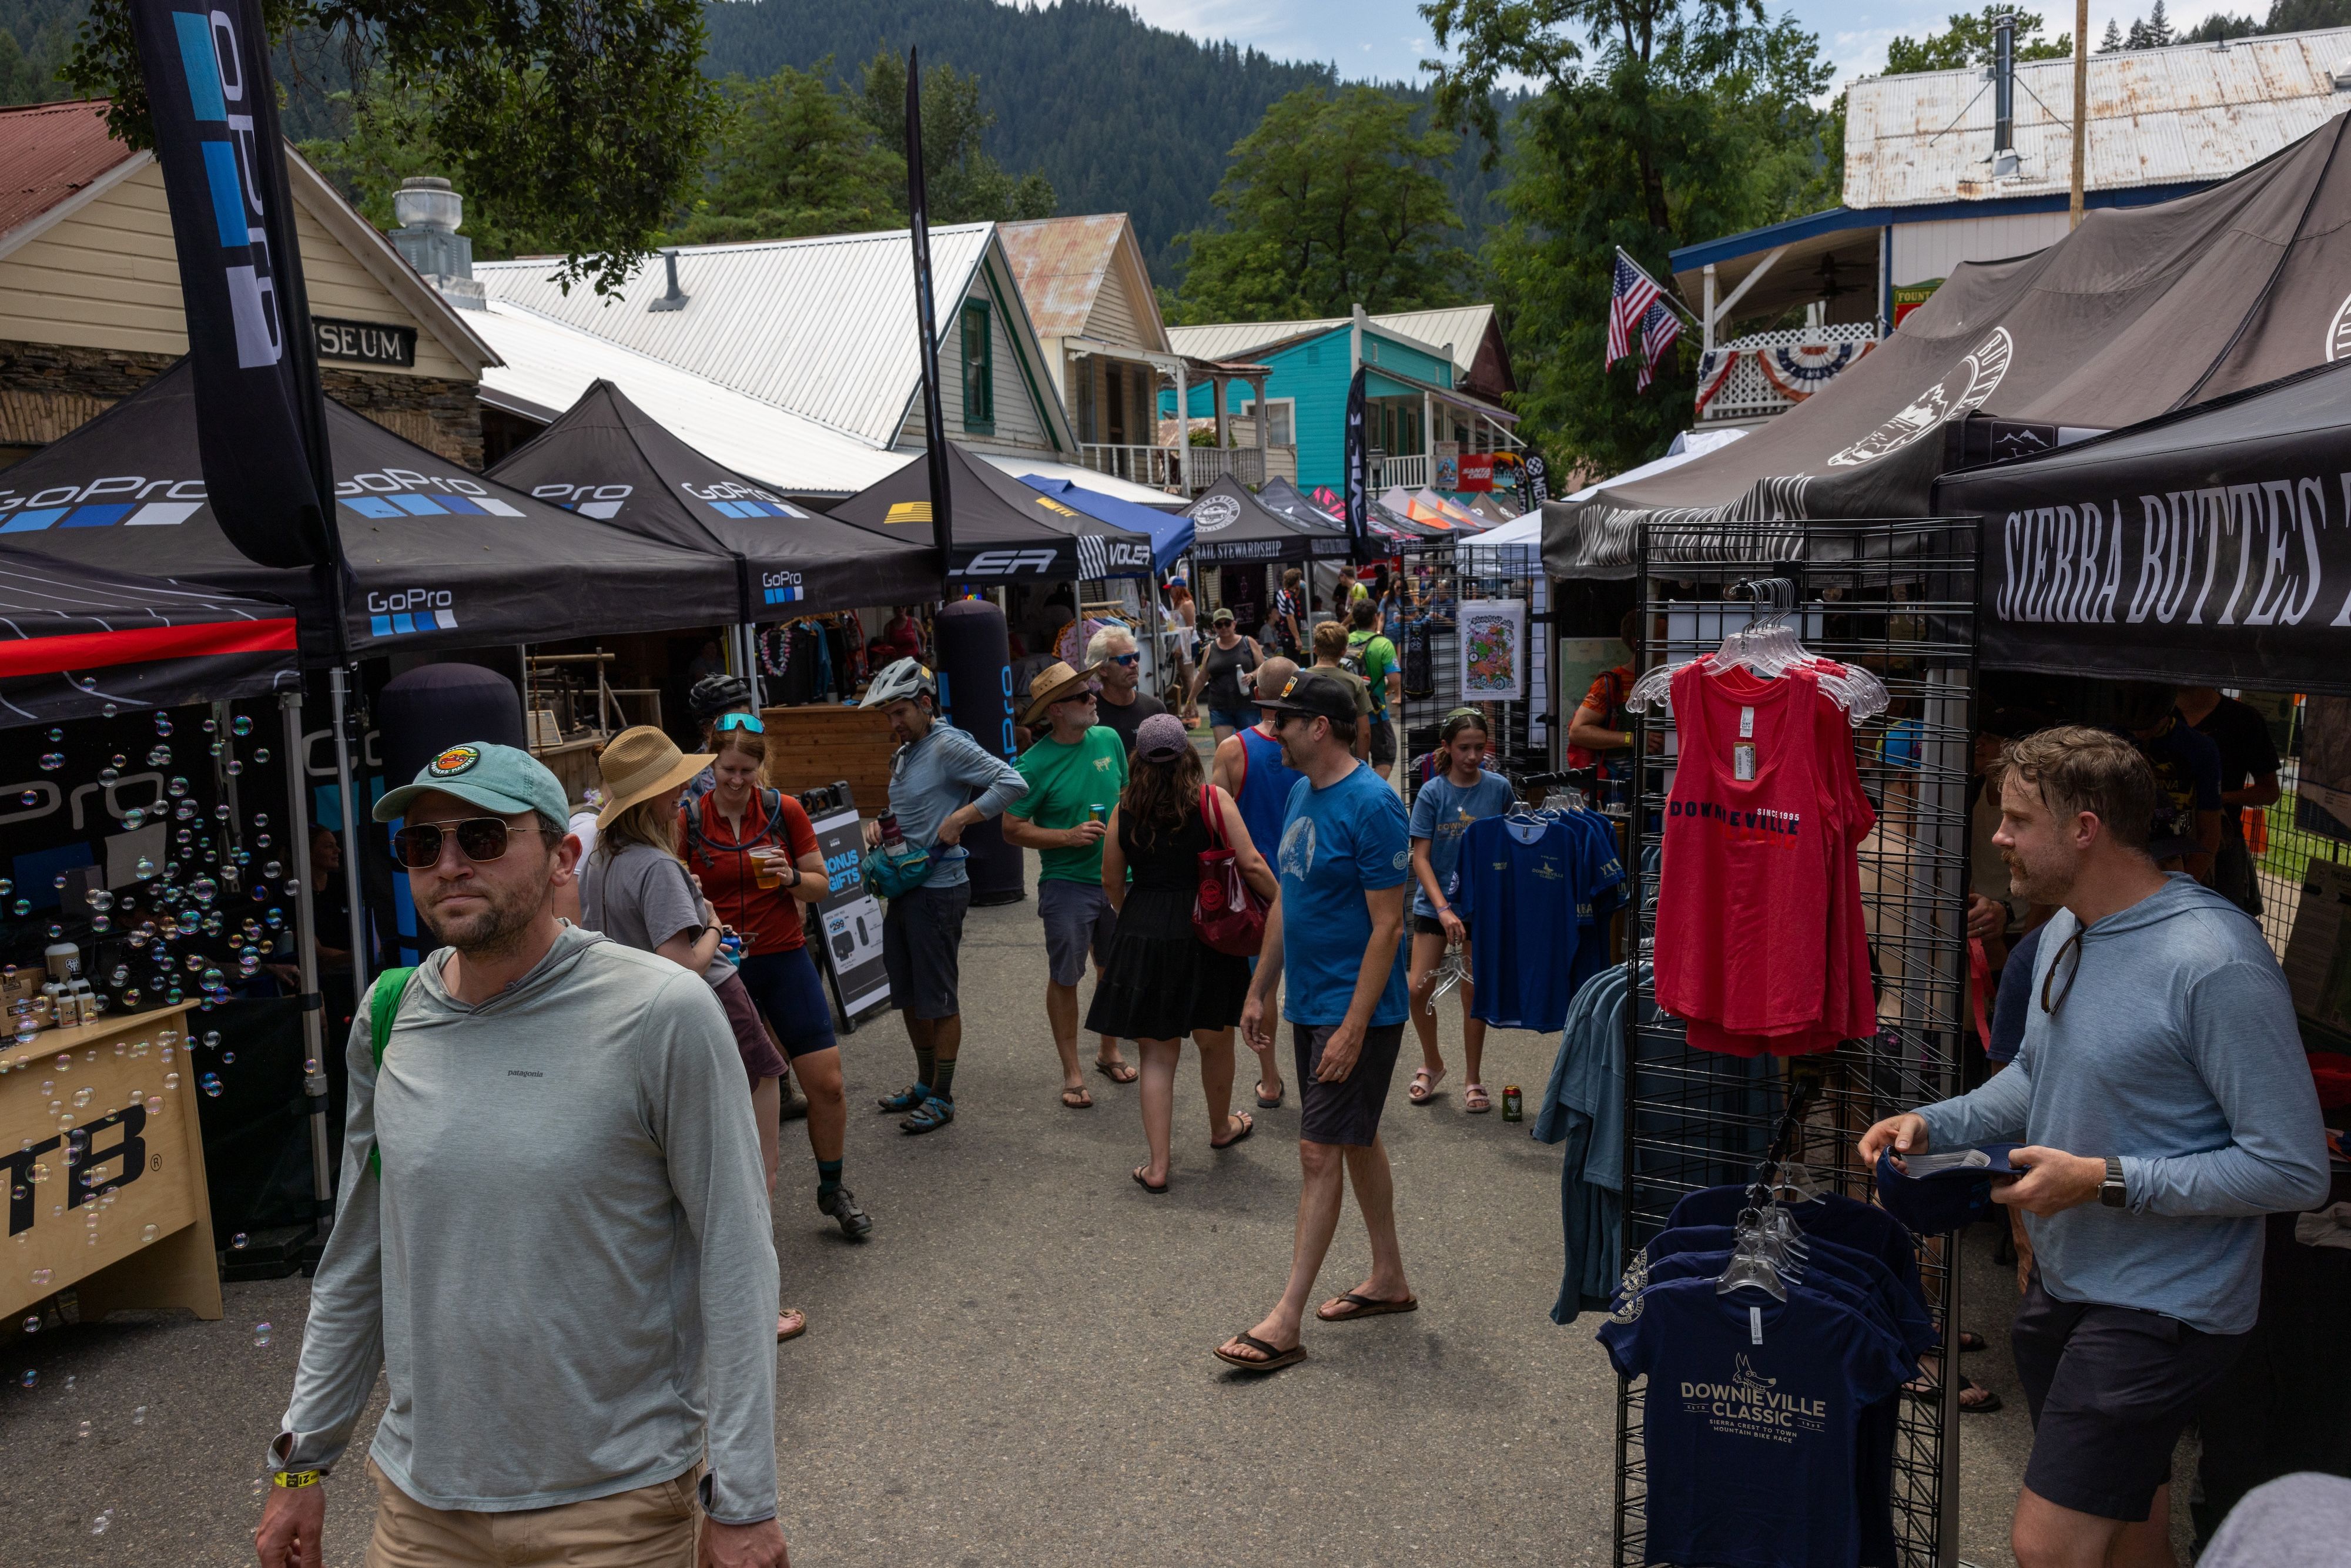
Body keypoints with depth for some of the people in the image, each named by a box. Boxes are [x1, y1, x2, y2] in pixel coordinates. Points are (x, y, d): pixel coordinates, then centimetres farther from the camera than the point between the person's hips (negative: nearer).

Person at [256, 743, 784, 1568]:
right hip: (421, 1498, 4)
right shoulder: (389, 1020, 0)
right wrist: (302, 1460, 12)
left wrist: (742, 1502, -13)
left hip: (616, 1502, -4)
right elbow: (357, 1260, 10)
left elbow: (735, 1259, -14)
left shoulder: (662, 1013, -16)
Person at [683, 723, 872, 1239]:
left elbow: (822, 884, 6)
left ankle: (832, 1190, 21)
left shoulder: (785, 811, 0)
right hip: (721, 967, -1)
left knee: (827, 1083, -1)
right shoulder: (687, 821, -3)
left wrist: (792, 878, -15)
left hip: (785, 960, 1)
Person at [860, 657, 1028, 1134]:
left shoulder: (949, 745, -14)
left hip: (939, 889, -9)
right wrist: (877, 825, 6)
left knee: (939, 999, 1)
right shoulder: (903, 755, 14)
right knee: (908, 995, 17)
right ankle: (925, 1081, 33)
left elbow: (1013, 783, -23)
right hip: (903, 888, 9)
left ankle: (942, 1098, 12)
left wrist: (960, 818, -23)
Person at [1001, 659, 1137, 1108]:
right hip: (1067, 883, -5)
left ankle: (1109, 1053, 34)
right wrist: (1070, 837, -20)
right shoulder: (1035, 763, -14)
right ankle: (1071, 1073, 16)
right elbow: (1013, 828, -11)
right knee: (1065, 978, 4)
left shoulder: (1109, 740, 1)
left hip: (1116, 878, 5)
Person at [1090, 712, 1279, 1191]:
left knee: (1157, 1053, 8)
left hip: (1142, 936, 1)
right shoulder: (1213, 801, -6)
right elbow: (1252, 866, -9)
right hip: (1204, 932, -1)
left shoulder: (1125, 809, 0)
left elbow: (1112, 881, 8)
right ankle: (1221, 1128, 42)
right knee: (1215, 1041, 20)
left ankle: (1157, 1165, 7)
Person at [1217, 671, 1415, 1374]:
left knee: (1320, 1151, -6)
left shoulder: (1372, 805, -19)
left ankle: (1286, 1322, 0)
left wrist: (1353, 1027, -22)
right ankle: (1389, 1281, 31)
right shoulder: (1303, 793, 9)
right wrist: (1261, 990, 17)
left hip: (1354, 1010, -9)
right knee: (1358, 1140, 17)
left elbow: (1387, 926, -20)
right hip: (1308, 1002, 9)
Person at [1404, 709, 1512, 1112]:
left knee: (1474, 993, 6)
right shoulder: (1432, 792, -7)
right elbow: (1420, 857, -9)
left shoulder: (1499, 788, -2)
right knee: (1419, 989, -5)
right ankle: (1432, 1063, 20)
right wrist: (1443, 909, -18)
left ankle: (1473, 1080, 21)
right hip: (1434, 903, -1)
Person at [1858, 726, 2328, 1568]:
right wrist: (1933, 1124, 4)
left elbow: (2294, 1170, -24)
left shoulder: (2215, 962, -24)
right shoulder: (2065, 930, 4)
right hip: (2064, 1279, 8)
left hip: (2161, 1306, -8)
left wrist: (2107, 1180, -26)